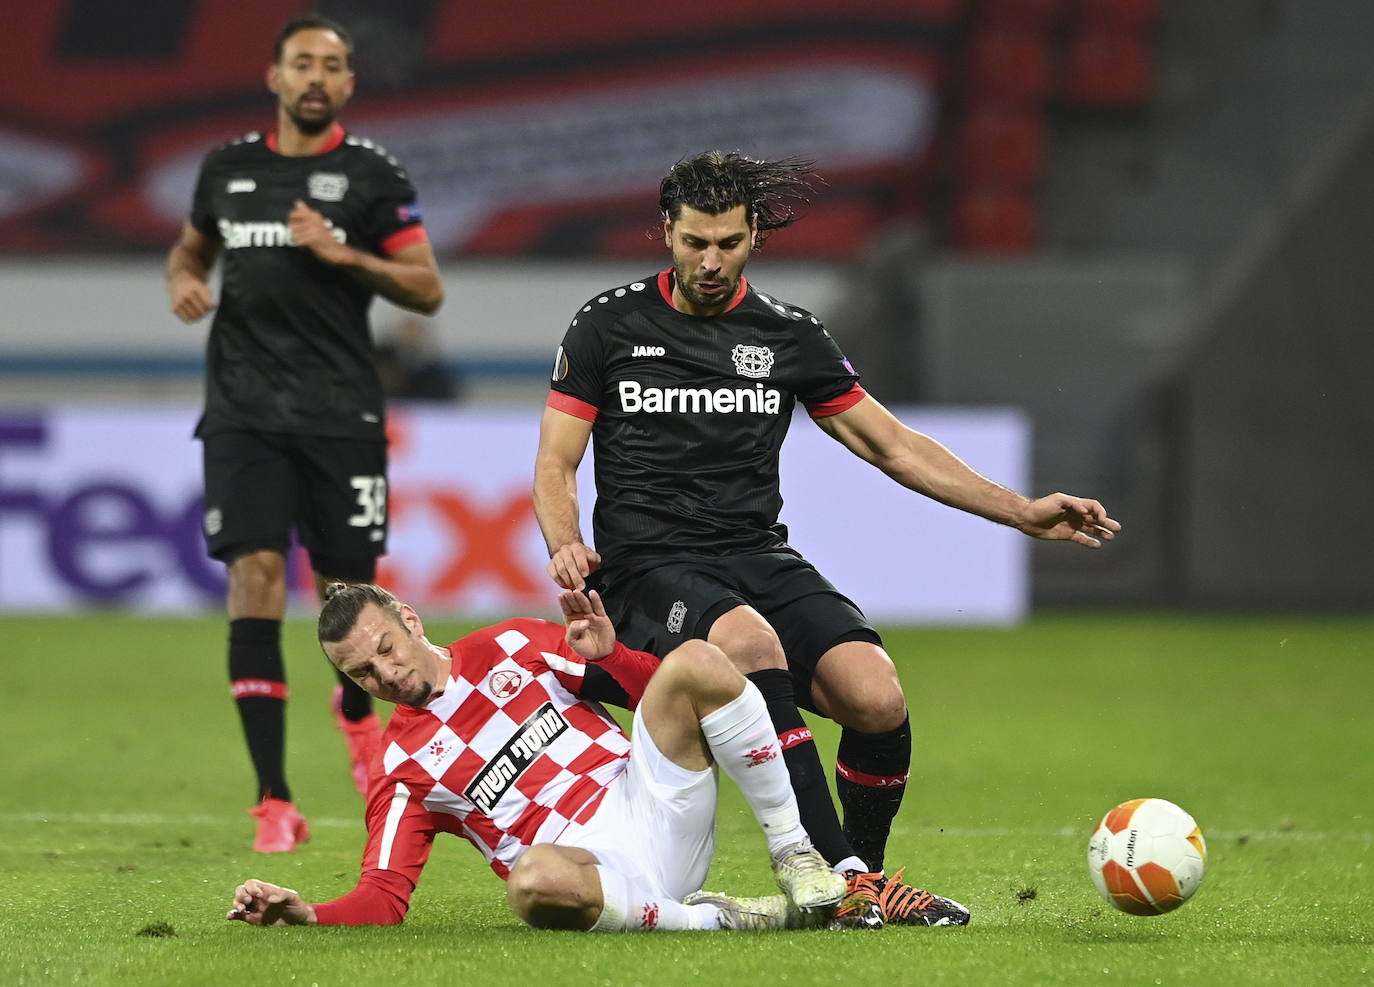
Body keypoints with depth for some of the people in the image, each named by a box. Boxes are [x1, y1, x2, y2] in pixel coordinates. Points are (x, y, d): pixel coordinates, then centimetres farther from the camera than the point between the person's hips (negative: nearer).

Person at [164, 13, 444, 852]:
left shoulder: (371, 174, -1)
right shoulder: (229, 168, 9)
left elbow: (428, 289, -2)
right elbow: (192, 247, 27)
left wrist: (346, 255, -16)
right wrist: (184, 282, 4)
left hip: (340, 412, -1)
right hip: (244, 411, 1)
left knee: (344, 586, 3)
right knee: (255, 577, -12)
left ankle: (356, 714, 41)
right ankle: (276, 804, -13)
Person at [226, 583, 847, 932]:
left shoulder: (511, 646, 16)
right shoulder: (402, 772, 10)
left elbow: (656, 692, 17)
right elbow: (383, 899, -1)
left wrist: (608, 656, -4)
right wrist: (305, 915, -19)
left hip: (649, 802, 3)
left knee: (698, 662, -20)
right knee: (531, 880, -43)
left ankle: (796, 859, -12)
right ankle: (715, 919, -22)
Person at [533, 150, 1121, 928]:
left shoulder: (790, 336, 11)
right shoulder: (609, 325, 5)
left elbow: (894, 446, 15)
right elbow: (556, 464, 6)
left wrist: (1022, 511, 8)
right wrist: (565, 544, -16)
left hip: (760, 557, 3)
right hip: (650, 568, -3)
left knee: (877, 698, -24)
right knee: (752, 642, -37)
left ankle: (863, 876, 3)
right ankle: (844, 876, -38)